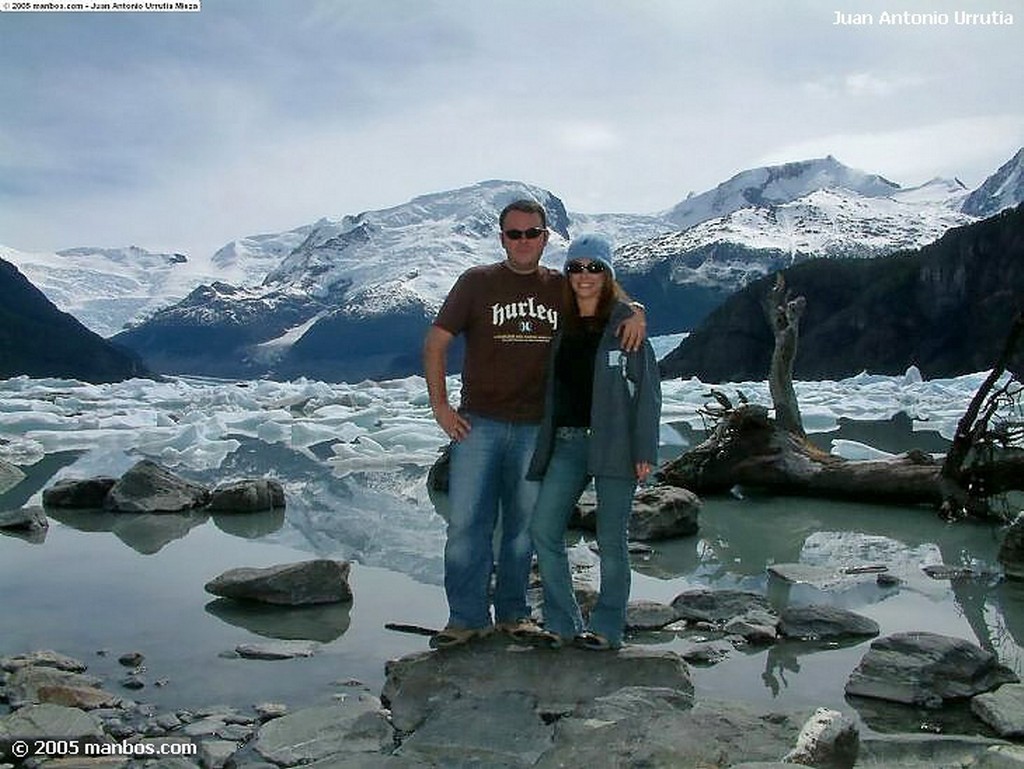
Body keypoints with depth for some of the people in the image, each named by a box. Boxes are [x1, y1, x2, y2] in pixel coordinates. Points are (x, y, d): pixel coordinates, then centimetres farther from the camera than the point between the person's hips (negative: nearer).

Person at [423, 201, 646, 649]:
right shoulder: (477, 282, 2)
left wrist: (634, 314, -8)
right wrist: (439, 406, -4)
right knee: (466, 522, -2)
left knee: (524, 526, 9)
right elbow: (435, 343, 3)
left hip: (537, 428, 2)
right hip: (479, 424, -2)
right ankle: (468, 617, 9)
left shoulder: (562, 289, 8)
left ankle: (512, 612, 23)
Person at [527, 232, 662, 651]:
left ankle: (607, 628, 19)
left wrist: (644, 450, -10)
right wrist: (545, 442, 12)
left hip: (613, 442, -5)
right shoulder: (561, 325, 13)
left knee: (611, 540, 3)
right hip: (567, 442, 5)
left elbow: (647, 388, -5)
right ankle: (562, 622, 13)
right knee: (543, 529, -2)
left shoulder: (626, 322, -2)